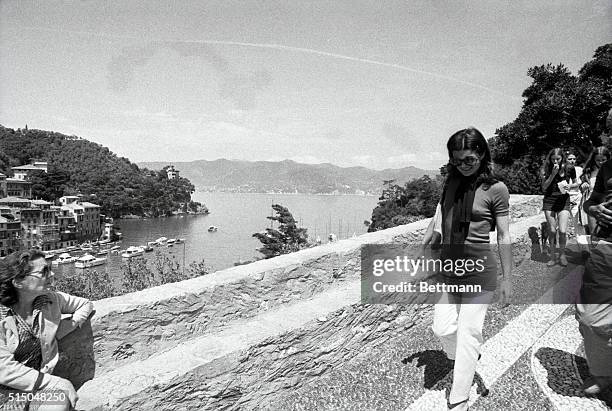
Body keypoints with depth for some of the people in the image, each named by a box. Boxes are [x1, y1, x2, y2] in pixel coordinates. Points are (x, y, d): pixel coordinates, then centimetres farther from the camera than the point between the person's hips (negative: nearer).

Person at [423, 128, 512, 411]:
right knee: (443, 328, 7)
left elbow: (504, 236, -6)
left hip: (479, 271, -4)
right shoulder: (451, 181, 4)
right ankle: (461, 361, 41)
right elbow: (438, 218, 13)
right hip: (448, 269, 5)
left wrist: (507, 278, -5)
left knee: (468, 334, 2)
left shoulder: (495, 189, -9)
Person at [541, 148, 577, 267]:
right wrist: (553, 174, -16)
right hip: (549, 201, 0)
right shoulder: (547, 169, -2)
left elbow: (576, 183, 13)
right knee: (552, 231, 3)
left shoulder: (569, 169, -2)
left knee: (562, 231, -8)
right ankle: (553, 256, 16)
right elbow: (544, 187, -7)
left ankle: (562, 254, 15)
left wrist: (570, 186, -9)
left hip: (563, 201, 0)